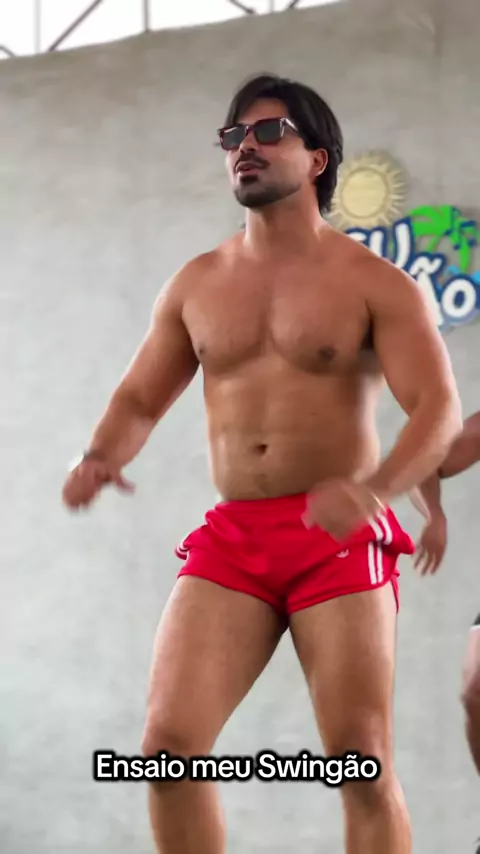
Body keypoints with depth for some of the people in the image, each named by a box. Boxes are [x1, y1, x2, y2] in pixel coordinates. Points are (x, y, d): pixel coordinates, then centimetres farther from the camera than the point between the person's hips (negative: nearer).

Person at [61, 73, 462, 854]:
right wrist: (100, 457, -6)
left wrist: (374, 487, -29)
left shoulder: (374, 283, -1)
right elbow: (140, 397, 18)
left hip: (339, 539, -3)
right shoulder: (197, 284, 12)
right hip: (230, 536, 4)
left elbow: (440, 408, -9)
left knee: (362, 764, -8)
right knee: (169, 744, -10)